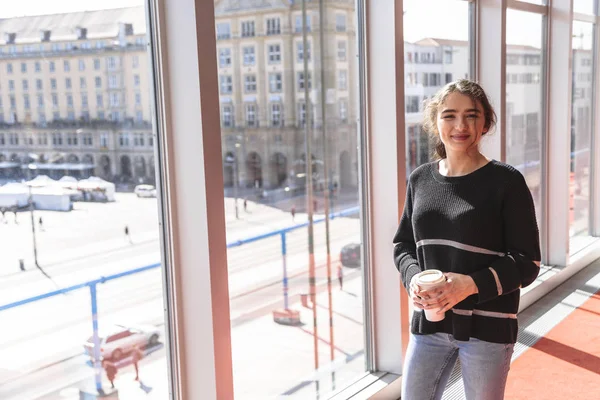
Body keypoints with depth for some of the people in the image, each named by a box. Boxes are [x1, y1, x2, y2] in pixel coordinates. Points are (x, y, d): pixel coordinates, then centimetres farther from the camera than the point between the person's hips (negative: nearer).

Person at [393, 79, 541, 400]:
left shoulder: (506, 181, -9)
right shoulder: (420, 179, 3)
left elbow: (527, 263, -9)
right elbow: (403, 243, 11)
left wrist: (471, 284, -22)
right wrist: (413, 279, -10)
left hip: (487, 327, -3)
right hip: (429, 323, 4)